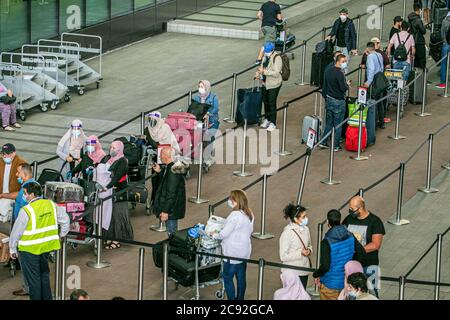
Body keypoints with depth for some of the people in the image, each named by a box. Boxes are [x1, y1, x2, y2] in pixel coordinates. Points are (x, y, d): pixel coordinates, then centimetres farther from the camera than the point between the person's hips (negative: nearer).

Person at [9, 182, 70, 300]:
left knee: (33, 278, 7)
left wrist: (12, 249, -1)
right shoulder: (51, 205, -3)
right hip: (46, 247, 6)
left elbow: (16, 232, -13)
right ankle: (47, 297, 31)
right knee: (44, 274, 22)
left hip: (29, 250, -6)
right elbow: (65, 220, 8)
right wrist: (62, 234, 23)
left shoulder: (26, 210, -20)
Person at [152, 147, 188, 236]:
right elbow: (166, 181, 24)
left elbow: (171, 193, -24)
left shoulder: (173, 171, -23)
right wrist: (160, 171, 10)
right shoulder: (170, 167, 7)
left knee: (172, 233, -2)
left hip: (171, 210, -10)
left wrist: (165, 211, -22)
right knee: (172, 233, 18)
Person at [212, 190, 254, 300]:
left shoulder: (235, 215, -22)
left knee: (228, 278, 3)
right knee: (241, 277, 16)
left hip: (233, 253, -8)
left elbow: (224, 233, -20)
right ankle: (240, 298, 25)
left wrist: (215, 235, 0)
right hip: (244, 252, 8)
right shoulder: (249, 214, 4)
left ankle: (231, 298, 5)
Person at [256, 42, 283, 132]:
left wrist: (264, 72, -29)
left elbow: (276, 73, -24)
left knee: (272, 103, -4)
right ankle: (267, 119, 35)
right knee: (265, 101, 18)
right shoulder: (265, 57, 6)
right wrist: (258, 73, -2)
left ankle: (273, 123, 6)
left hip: (274, 85, -8)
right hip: (265, 83, 8)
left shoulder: (277, 58, -19)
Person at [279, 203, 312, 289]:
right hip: (292, 273, -6)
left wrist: (309, 250, -5)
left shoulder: (305, 229, 2)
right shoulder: (287, 233, -18)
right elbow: (283, 256, -17)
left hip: (304, 271, 6)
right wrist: (300, 253, -23)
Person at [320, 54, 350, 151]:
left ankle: (323, 142, 18)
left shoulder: (328, 71, 6)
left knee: (329, 123, 17)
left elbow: (324, 86, 13)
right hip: (338, 101, -8)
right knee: (338, 125, 2)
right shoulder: (339, 73, -19)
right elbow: (343, 88, -22)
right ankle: (336, 146, 6)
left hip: (329, 100, 8)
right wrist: (347, 84, 0)